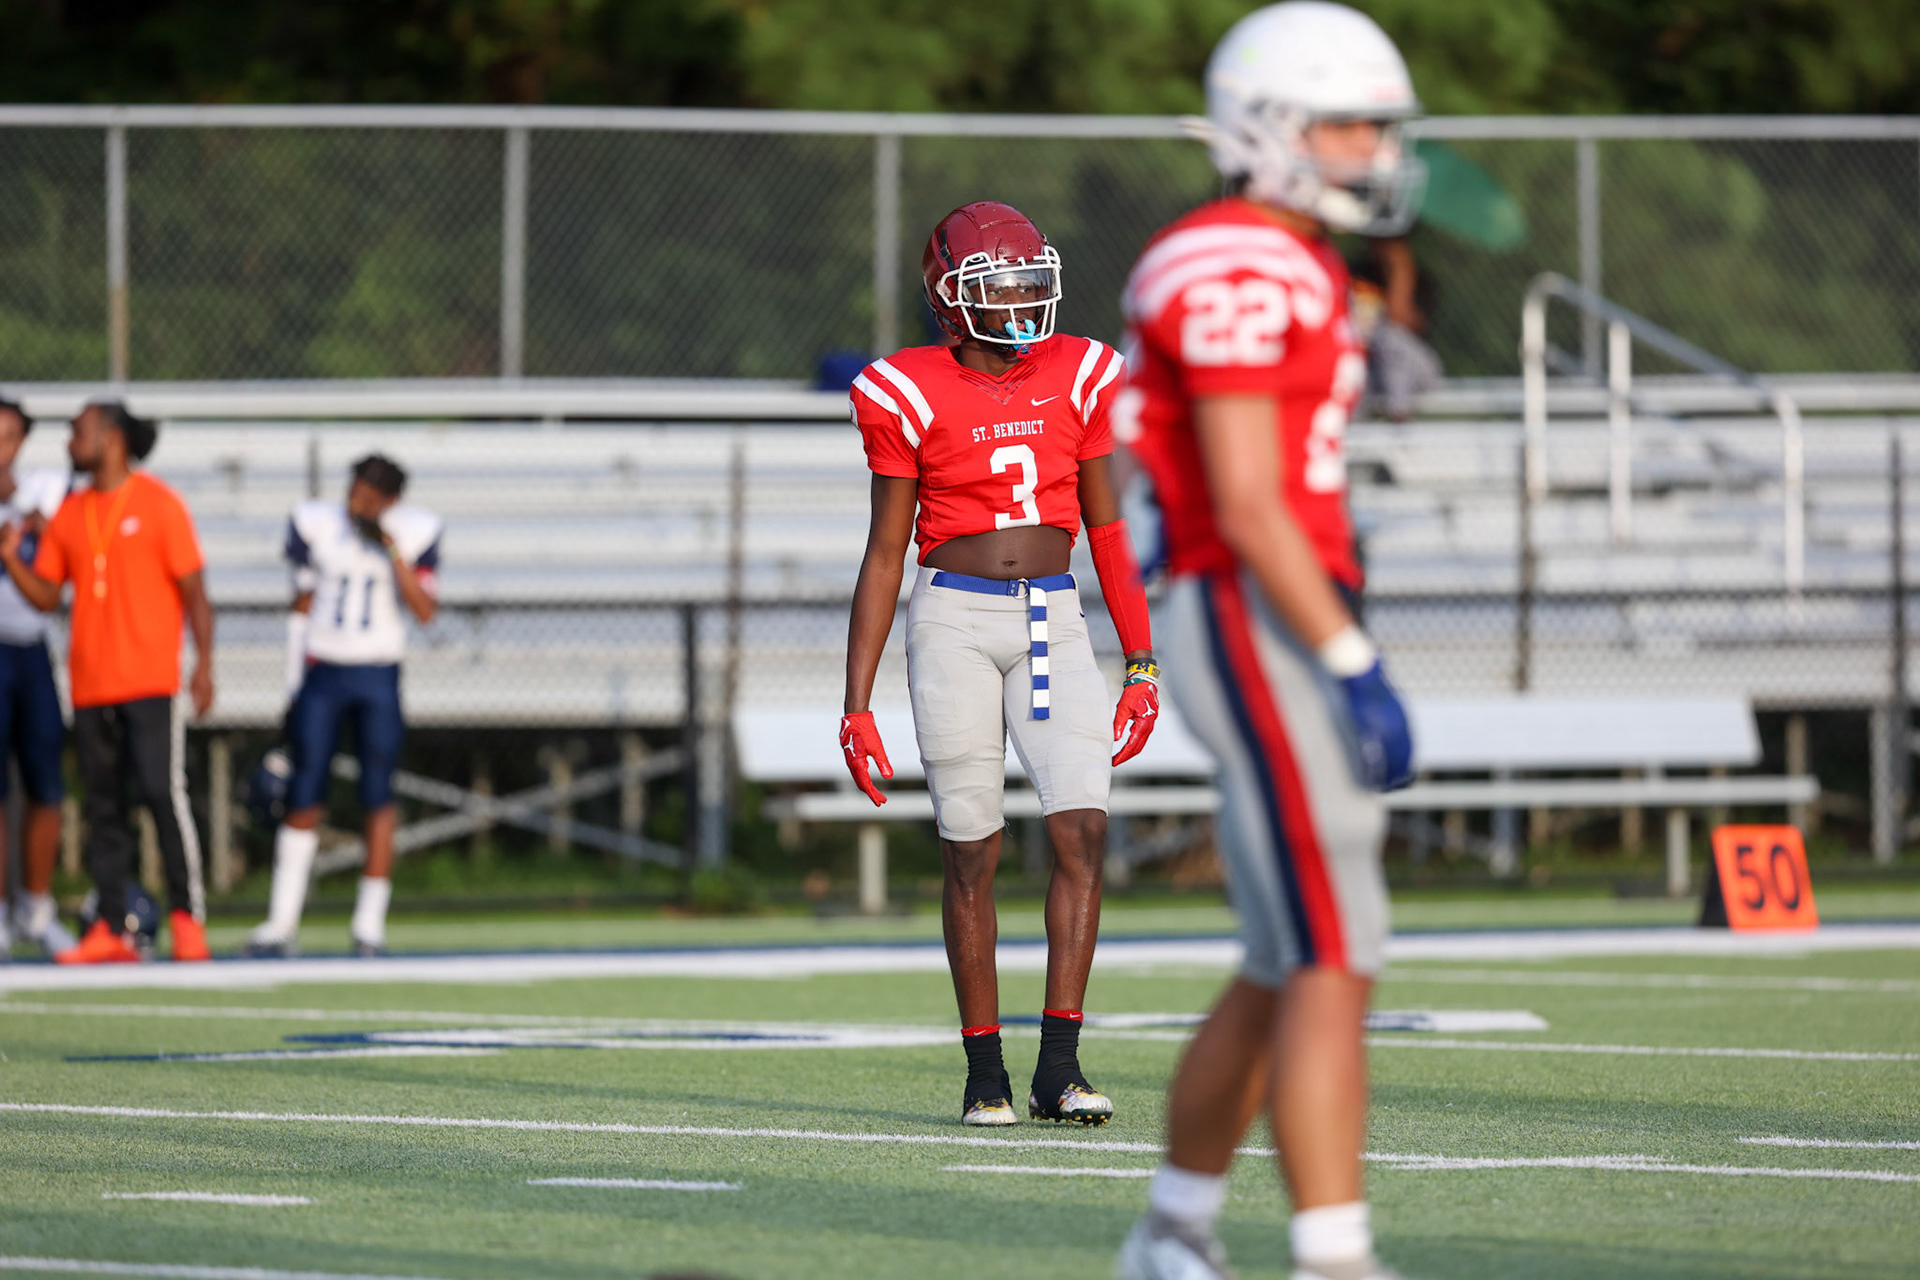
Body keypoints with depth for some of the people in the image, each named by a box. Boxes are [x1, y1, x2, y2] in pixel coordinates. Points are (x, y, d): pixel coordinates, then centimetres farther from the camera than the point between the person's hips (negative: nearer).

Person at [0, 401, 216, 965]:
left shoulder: (158, 504, -1)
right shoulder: (69, 514, 14)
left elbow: (194, 590, -2)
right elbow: (46, 595, 13)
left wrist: (204, 664, -11)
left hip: (149, 682, -5)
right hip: (90, 682, 5)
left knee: (164, 795, -11)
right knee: (103, 807, 3)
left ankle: (188, 918, -6)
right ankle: (111, 928, 4)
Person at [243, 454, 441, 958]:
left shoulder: (412, 534, -4)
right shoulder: (316, 525, 0)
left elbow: (425, 611, -12)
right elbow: (302, 605, 9)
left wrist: (393, 552, -20)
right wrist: (293, 685, 8)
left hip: (378, 676, -1)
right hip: (322, 671, 1)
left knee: (378, 800, -3)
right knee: (304, 800, -2)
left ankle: (370, 922, 5)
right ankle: (282, 921, 3)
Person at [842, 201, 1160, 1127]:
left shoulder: (1077, 378, 6)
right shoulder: (911, 396, -3)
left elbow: (1106, 528, 13)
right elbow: (884, 554, 2)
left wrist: (1141, 662, 9)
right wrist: (856, 705, -1)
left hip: (1054, 622, 3)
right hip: (955, 617, -3)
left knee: (1082, 830, -11)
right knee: (971, 853, -1)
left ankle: (1059, 1063, -9)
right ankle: (985, 1074, 8)